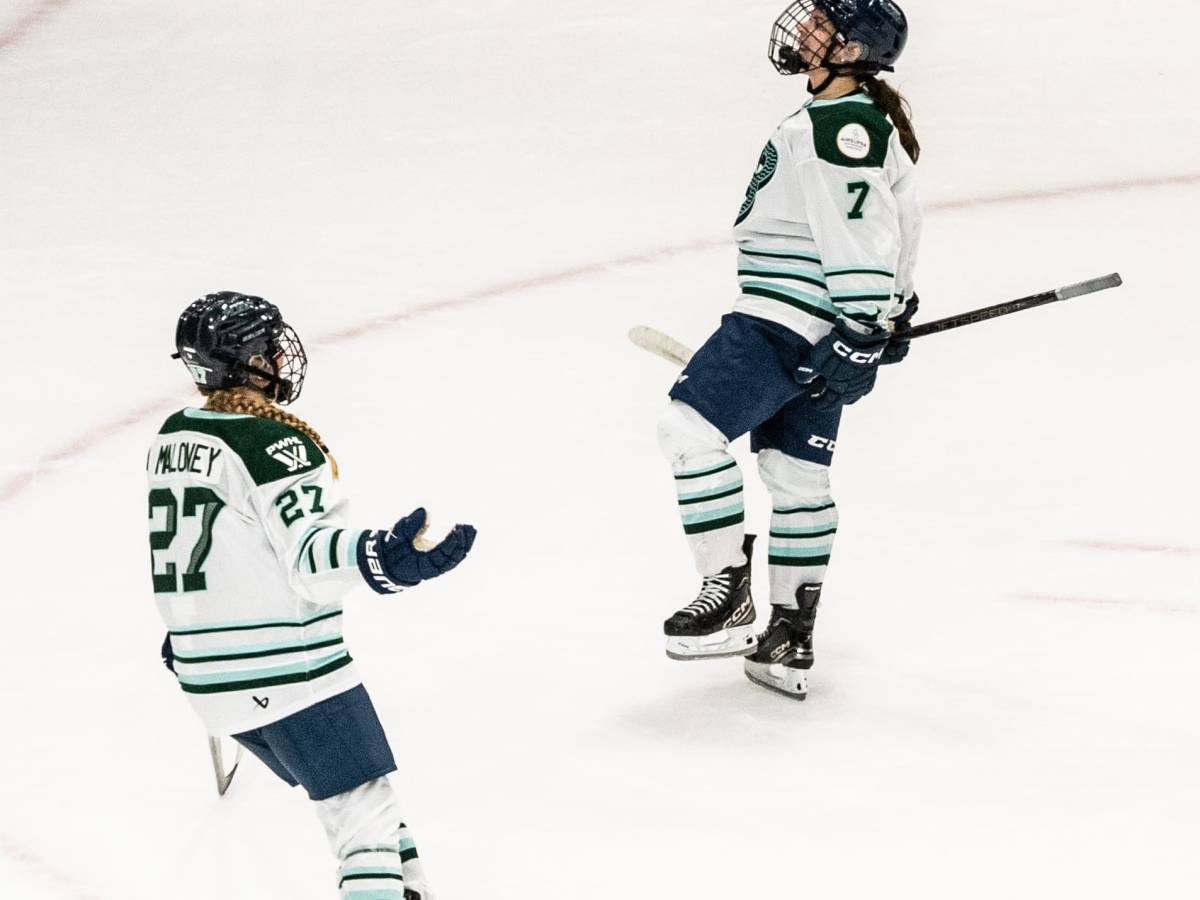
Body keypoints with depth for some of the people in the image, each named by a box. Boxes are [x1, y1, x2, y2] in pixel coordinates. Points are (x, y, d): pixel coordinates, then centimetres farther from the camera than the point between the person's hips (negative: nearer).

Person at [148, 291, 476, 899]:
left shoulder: (171, 438, 9)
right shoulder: (274, 442, -17)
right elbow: (309, 556, -27)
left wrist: (186, 633, 36)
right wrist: (380, 558, -45)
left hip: (208, 668, 9)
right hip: (287, 670, -9)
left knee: (345, 796, 22)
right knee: (365, 810, -8)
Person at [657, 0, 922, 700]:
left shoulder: (839, 124, -17)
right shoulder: (872, 120, 16)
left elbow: (861, 236, -23)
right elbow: (896, 223, 26)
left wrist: (861, 332, -25)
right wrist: (893, 311, 32)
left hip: (790, 321, -11)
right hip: (823, 329, 11)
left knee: (691, 427, -15)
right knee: (797, 475, 13)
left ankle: (730, 593, -11)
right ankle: (792, 641, 17)